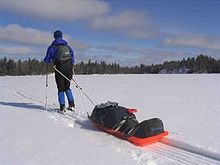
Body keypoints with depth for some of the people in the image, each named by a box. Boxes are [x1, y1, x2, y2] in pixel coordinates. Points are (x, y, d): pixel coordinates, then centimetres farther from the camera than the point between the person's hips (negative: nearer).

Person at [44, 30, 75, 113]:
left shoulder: (52, 47, 2)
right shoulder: (68, 46, 16)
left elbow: (47, 60, 3)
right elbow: (72, 58, 17)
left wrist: (45, 60, 26)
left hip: (59, 69, -4)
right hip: (69, 68, 4)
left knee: (61, 88, 4)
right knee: (67, 87, 18)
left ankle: (62, 108, 2)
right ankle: (71, 105, 12)